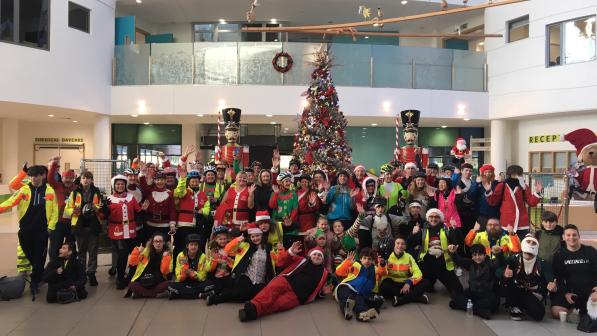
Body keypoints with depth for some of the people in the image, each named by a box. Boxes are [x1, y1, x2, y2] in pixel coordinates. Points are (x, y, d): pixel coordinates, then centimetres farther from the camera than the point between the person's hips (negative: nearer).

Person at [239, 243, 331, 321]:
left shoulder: (323, 272, 21)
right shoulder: (302, 260, 18)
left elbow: (318, 289, 30)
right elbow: (281, 261, 12)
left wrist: (323, 292, 6)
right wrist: (291, 252, -6)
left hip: (296, 295, -1)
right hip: (285, 282, 1)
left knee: (277, 303, -32)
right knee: (273, 287, -36)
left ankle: (253, 310, -53)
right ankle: (253, 306, -57)